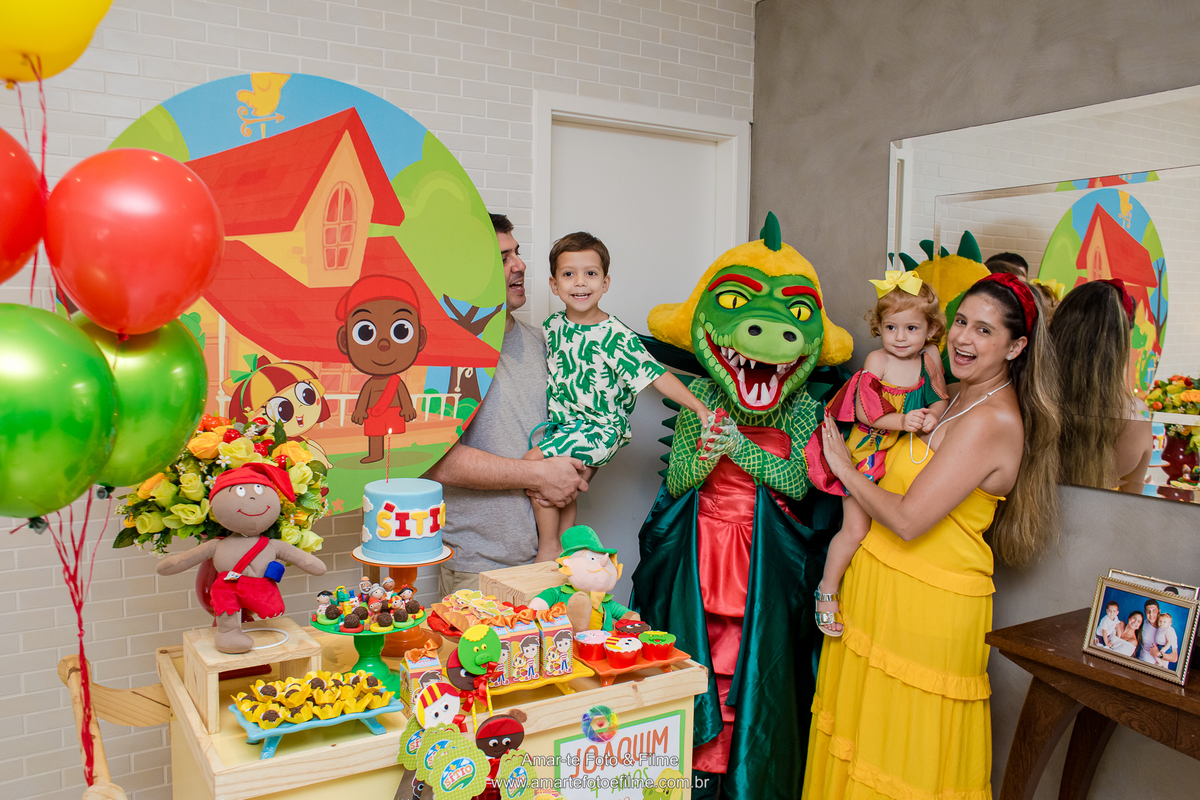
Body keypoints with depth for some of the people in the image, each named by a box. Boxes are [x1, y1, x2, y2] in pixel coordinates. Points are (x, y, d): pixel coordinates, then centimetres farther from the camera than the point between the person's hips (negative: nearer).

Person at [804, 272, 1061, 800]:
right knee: (867, 731, 19)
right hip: (881, 581, 8)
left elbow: (908, 519, -24)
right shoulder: (959, 397, 8)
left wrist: (846, 469, -12)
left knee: (908, 754, 8)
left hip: (928, 604, -8)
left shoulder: (990, 421, -21)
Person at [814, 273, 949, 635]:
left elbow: (941, 399, 6)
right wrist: (902, 420, -28)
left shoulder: (930, 357, -2)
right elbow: (864, 412, -15)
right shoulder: (876, 361, -14)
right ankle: (827, 590, 12)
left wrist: (932, 415, -16)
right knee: (856, 528, -5)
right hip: (868, 452, -4)